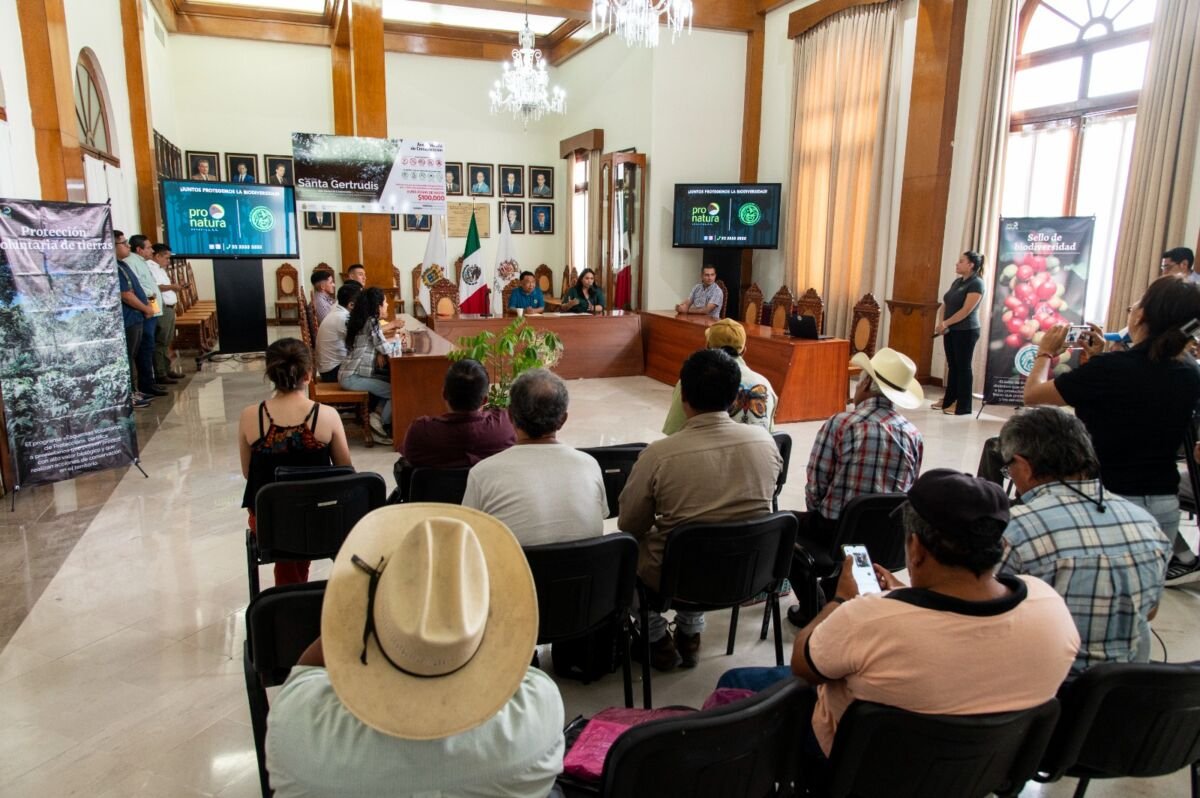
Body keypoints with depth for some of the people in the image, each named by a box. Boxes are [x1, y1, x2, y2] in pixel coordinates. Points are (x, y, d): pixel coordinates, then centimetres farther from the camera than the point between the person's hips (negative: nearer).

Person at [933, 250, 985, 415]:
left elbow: (966, 310, -19)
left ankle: (963, 406, 1)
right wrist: (940, 323, -4)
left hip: (966, 331, -8)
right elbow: (945, 304, 13)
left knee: (963, 367, -4)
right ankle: (949, 401, 19)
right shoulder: (957, 281, 13)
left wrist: (945, 323, -17)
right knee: (952, 366, 12)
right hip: (951, 331, 8)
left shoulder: (976, 283, -12)